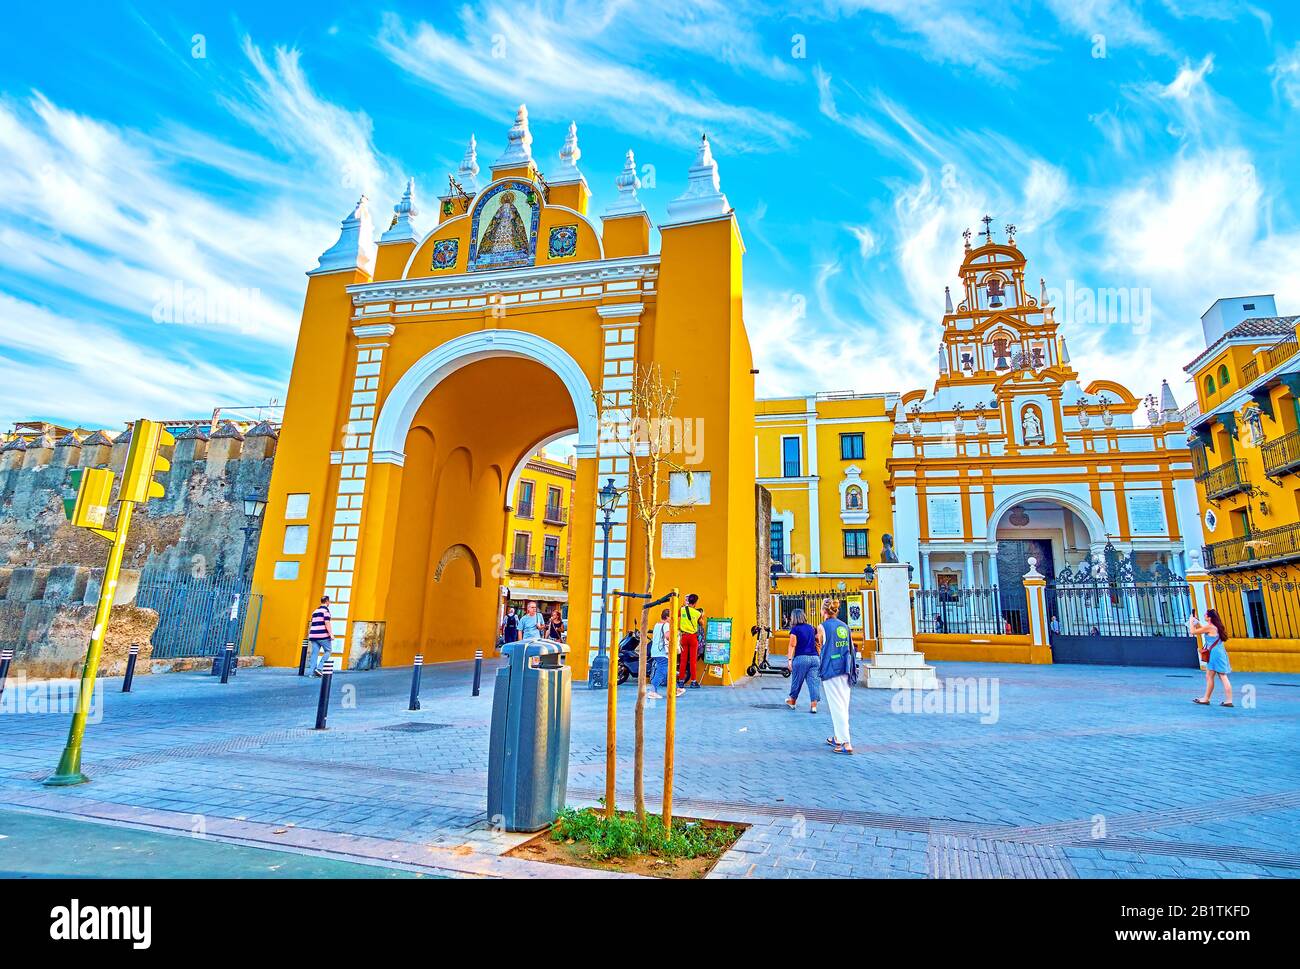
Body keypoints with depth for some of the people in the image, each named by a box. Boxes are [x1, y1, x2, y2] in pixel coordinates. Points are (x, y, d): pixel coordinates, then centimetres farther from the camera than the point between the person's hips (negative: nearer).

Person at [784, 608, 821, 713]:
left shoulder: (795, 629, -4)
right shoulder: (811, 628, 13)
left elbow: (792, 645, -11)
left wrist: (790, 659, -14)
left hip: (801, 658, -4)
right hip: (814, 657, 4)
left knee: (796, 681, 11)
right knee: (814, 681, 2)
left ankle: (792, 701, 28)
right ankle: (814, 706, -2)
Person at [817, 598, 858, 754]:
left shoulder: (822, 627, -7)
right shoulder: (845, 626, 9)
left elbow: (821, 648, 3)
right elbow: (851, 649, 12)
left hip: (831, 671, -6)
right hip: (846, 671, 6)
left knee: (837, 706, -4)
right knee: (843, 705, 15)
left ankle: (846, 743, -7)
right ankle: (838, 737, 26)